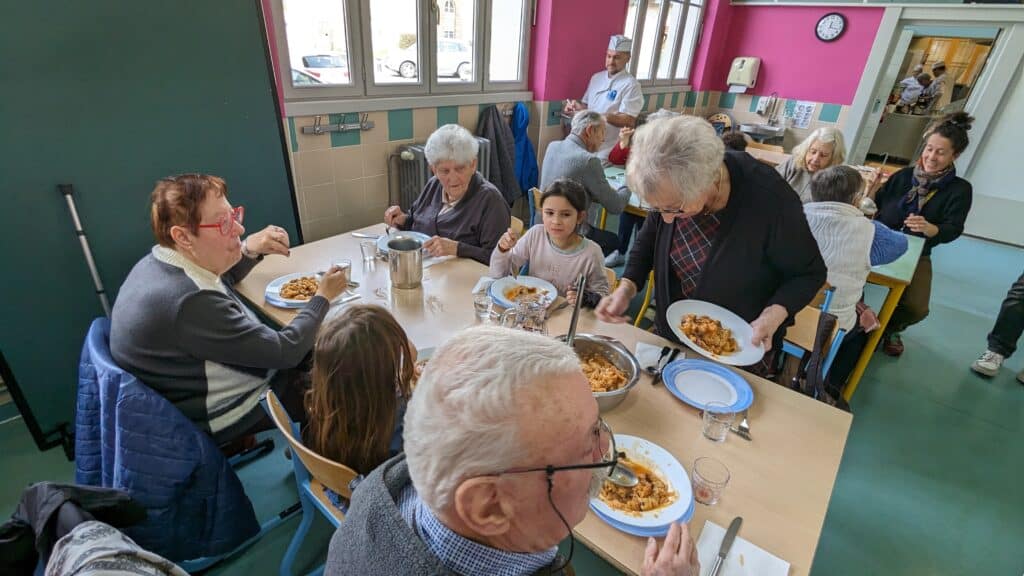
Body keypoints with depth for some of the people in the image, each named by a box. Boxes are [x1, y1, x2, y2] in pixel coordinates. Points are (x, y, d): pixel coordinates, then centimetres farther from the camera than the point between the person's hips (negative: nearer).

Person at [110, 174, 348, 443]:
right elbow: (285, 351, -27)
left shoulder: (160, 261, -6)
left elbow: (221, 279, 16)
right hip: (220, 418, -8)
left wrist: (249, 249, -4)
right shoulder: (190, 301, -36)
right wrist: (322, 297, -13)